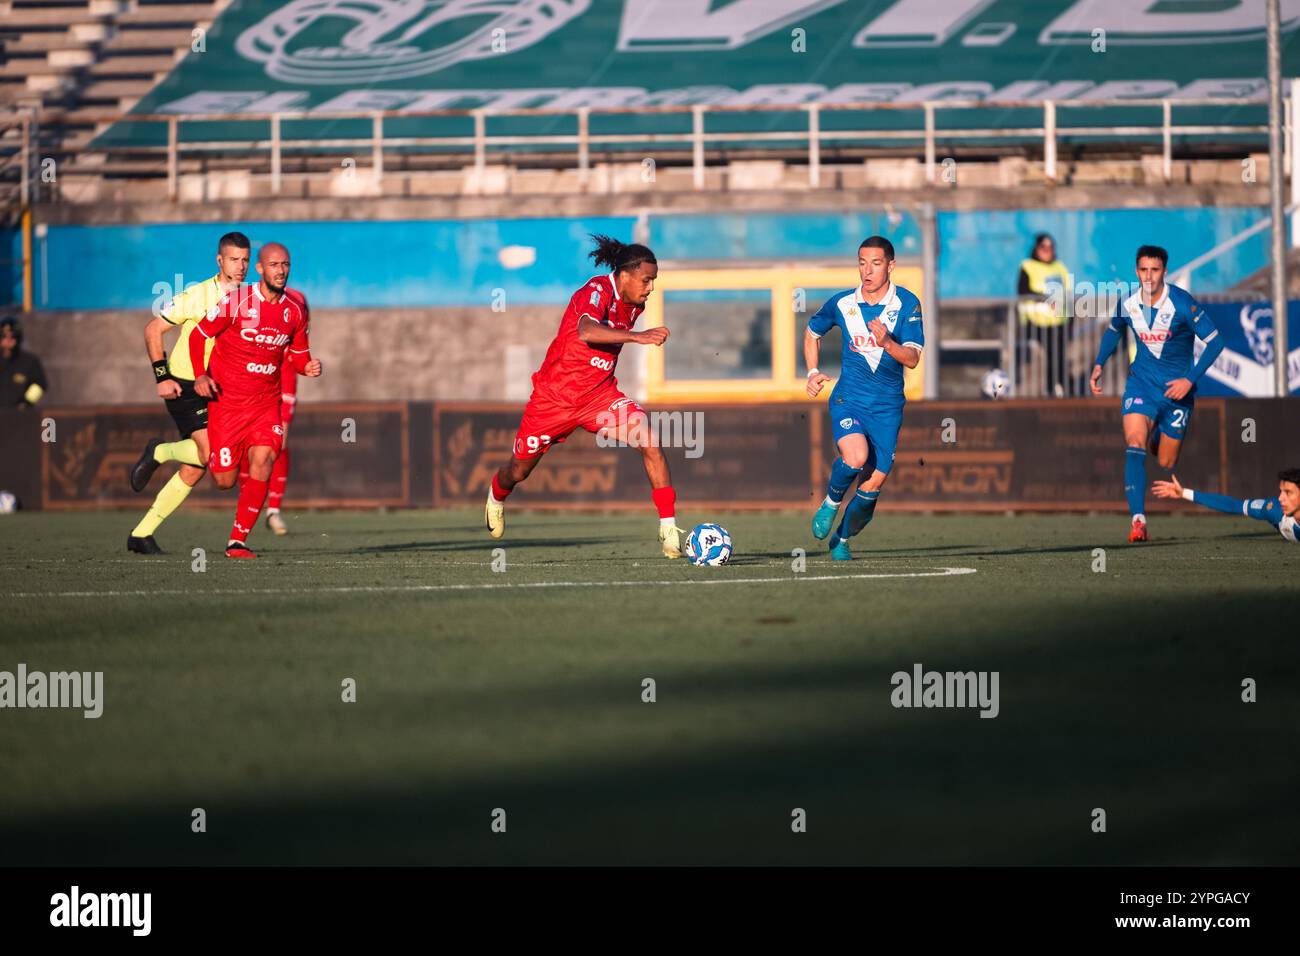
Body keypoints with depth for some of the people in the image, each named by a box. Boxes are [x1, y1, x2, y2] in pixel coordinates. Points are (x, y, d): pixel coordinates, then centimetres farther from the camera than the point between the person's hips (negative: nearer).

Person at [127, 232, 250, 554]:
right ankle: (158, 452, 5)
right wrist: (162, 376, -12)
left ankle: (141, 534, 12)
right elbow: (153, 329, -6)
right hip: (184, 387, -6)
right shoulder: (198, 296, -11)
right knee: (210, 452, -25)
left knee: (194, 471, 4)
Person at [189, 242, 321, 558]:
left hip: (266, 401, 3)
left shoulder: (296, 309, -1)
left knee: (263, 459, -22)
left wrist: (307, 366, -10)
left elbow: (296, 353, 13)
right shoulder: (237, 302, -14)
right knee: (225, 481, -3)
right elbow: (198, 335, -4)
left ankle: (237, 541, -15)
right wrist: (200, 375, -17)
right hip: (227, 399, -3)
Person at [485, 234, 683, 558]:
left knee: (650, 443, -21)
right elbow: (586, 330, -45)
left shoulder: (633, 305, 0)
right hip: (555, 394, -5)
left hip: (600, 394, 5)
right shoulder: (597, 291, -23)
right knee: (519, 470, 14)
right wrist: (637, 336, -54)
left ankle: (668, 529, -20)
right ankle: (497, 496, 52)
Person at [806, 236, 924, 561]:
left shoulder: (908, 304, -6)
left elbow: (912, 358, -14)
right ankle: (831, 502, 1)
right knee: (856, 457, -30)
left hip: (887, 407, 1)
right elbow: (812, 332, 19)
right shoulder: (842, 303, -1)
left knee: (873, 485, -1)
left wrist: (886, 342, -33)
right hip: (848, 398, -1)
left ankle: (842, 540, 26)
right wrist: (813, 372, 6)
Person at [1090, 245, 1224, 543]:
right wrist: (1099, 364, 9)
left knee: (1166, 464, 7)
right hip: (1141, 382, 2)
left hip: (1177, 388, -2)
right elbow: (1113, 330, 19)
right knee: (1134, 443, -24)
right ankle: (1138, 521, -28)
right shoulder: (1127, 304, -5)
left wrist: (1190, 380, -21)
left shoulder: (1181, 303, -18)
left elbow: (1215, 341, -14)